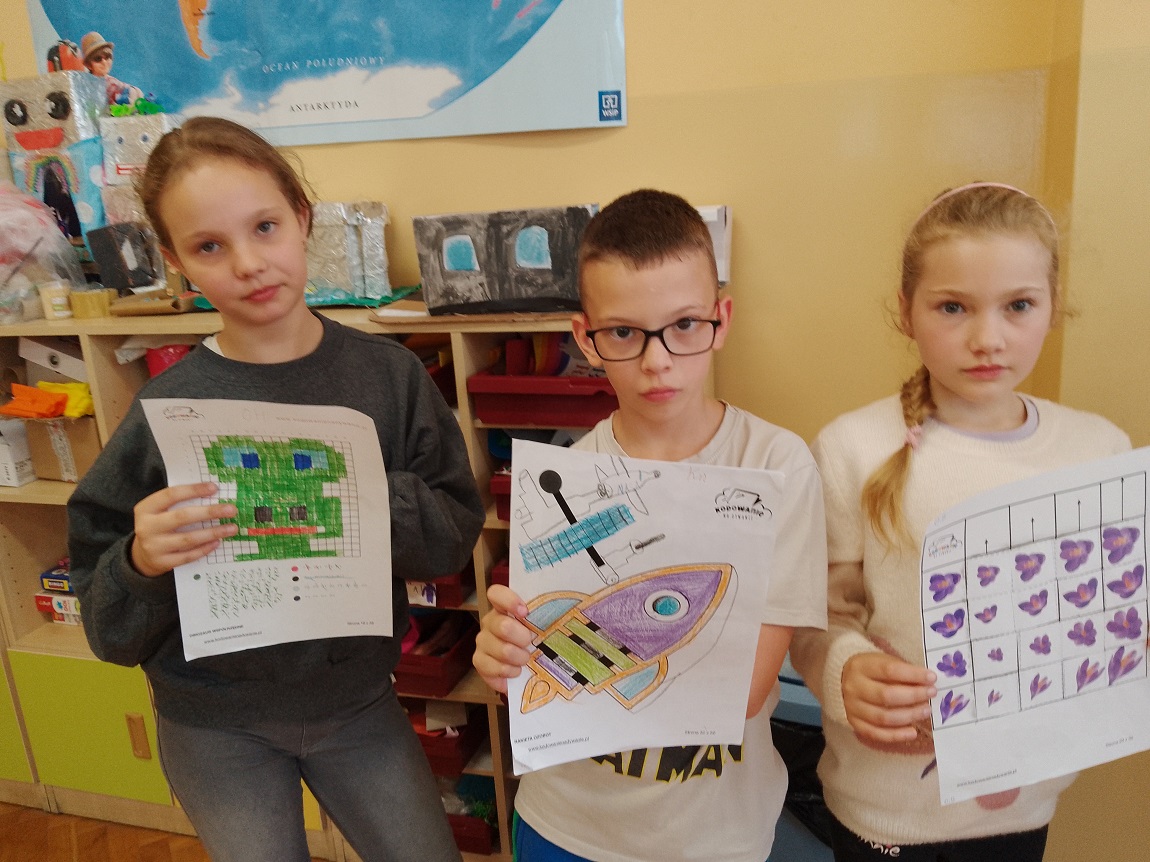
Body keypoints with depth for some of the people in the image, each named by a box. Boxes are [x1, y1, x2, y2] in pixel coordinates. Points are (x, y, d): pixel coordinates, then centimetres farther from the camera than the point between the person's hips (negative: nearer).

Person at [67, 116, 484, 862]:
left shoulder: (387, 373, -11)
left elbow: (457, 532, -10)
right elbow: (109, 630, -9)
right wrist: (142, 563, -30)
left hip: (357, 695, 2)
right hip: (216, 721, -1)